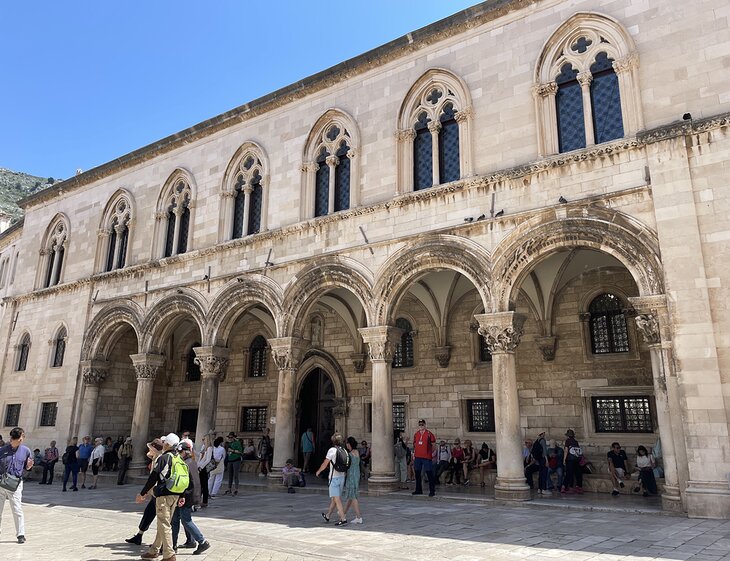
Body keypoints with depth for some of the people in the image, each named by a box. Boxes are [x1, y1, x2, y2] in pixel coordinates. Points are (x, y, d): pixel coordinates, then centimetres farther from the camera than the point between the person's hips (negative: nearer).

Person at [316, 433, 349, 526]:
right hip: (342, 477, 7)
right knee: (334, 498, 17)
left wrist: (318, 471, 9)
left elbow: (325, 464, -7)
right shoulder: (345, 451, 4)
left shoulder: (332, 450, -13)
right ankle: (327, 516, 31)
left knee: (337, 499, -3)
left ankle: (343, 519, -9)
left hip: (334, 477, -7)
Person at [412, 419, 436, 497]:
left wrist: (433, 452, -5)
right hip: (417, 457, 6)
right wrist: (413, 453, 13)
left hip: (427, 457, -6)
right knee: (417, 473, 11)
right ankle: (418, 490, 22)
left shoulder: (429, 434, -4)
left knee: (429, 473, -4)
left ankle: (432, 491, 1)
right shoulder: (416, 434, 12)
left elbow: (433, 444, -1)